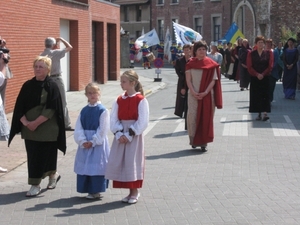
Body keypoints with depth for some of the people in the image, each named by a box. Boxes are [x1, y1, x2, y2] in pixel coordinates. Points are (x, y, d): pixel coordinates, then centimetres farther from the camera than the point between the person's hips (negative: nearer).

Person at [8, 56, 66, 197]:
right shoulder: (28, 85, 5)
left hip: (46, 129, -5)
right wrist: (25, 122, -11)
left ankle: (36, 185, 10)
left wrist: (36, 123, -18)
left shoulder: (52, 86, -8)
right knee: (32, 155, 8)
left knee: (43, 155, -2)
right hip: (29, 128, 5)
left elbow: (51, 109, -14)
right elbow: (19, 106, 3)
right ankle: (53, 175, 29)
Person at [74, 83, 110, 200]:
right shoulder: (84, 111, 7)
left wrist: (93, 142, -15)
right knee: (84, 167, 7)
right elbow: (78, 128, 3)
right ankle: (88, 190, 18)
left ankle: (96, 191, 8)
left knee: (96, 167, -1)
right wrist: (82, 141, -10)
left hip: (98, 144, -5)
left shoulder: (103, 111, -7)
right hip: (85, 144, 5)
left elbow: (103, 130, -11)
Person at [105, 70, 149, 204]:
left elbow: (143, 122, -13)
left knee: (133, 162, -3)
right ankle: (131, 191, 16)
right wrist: (119, 134, -11)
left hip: (134, 135, -5)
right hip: (121, 135, 5)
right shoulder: (119, 100, 7)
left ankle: (134, 192, 11)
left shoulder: (141, 100, -9)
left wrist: (129, 135, -16)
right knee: (119, 163, 4)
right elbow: (114, 119, 4)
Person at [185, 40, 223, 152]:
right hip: (194, 95, 1)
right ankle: (194, 140, 9)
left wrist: (205, 92, -14)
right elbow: (188, 80, 2)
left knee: (206, 117, 0)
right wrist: (193, 93, -12)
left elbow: (213, 80, -2)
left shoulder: (211, 64, 2)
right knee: (193, 116, -4)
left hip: (207, 95, -1)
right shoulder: (190, 64, 5)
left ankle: (203, 142, 5)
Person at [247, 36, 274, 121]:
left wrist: (263, 74, -12)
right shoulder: (251, 54, 5)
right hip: (254, 78, 1)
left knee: (265, 95, -7)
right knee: (256, 95, 2)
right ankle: (259, 113, 9)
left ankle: (265, 113, -14)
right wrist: (257, 74, -12)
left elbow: (270, 66, -1)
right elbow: (249, 66, 0)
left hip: (265, 78, -1)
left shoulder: (269, 53, 4)